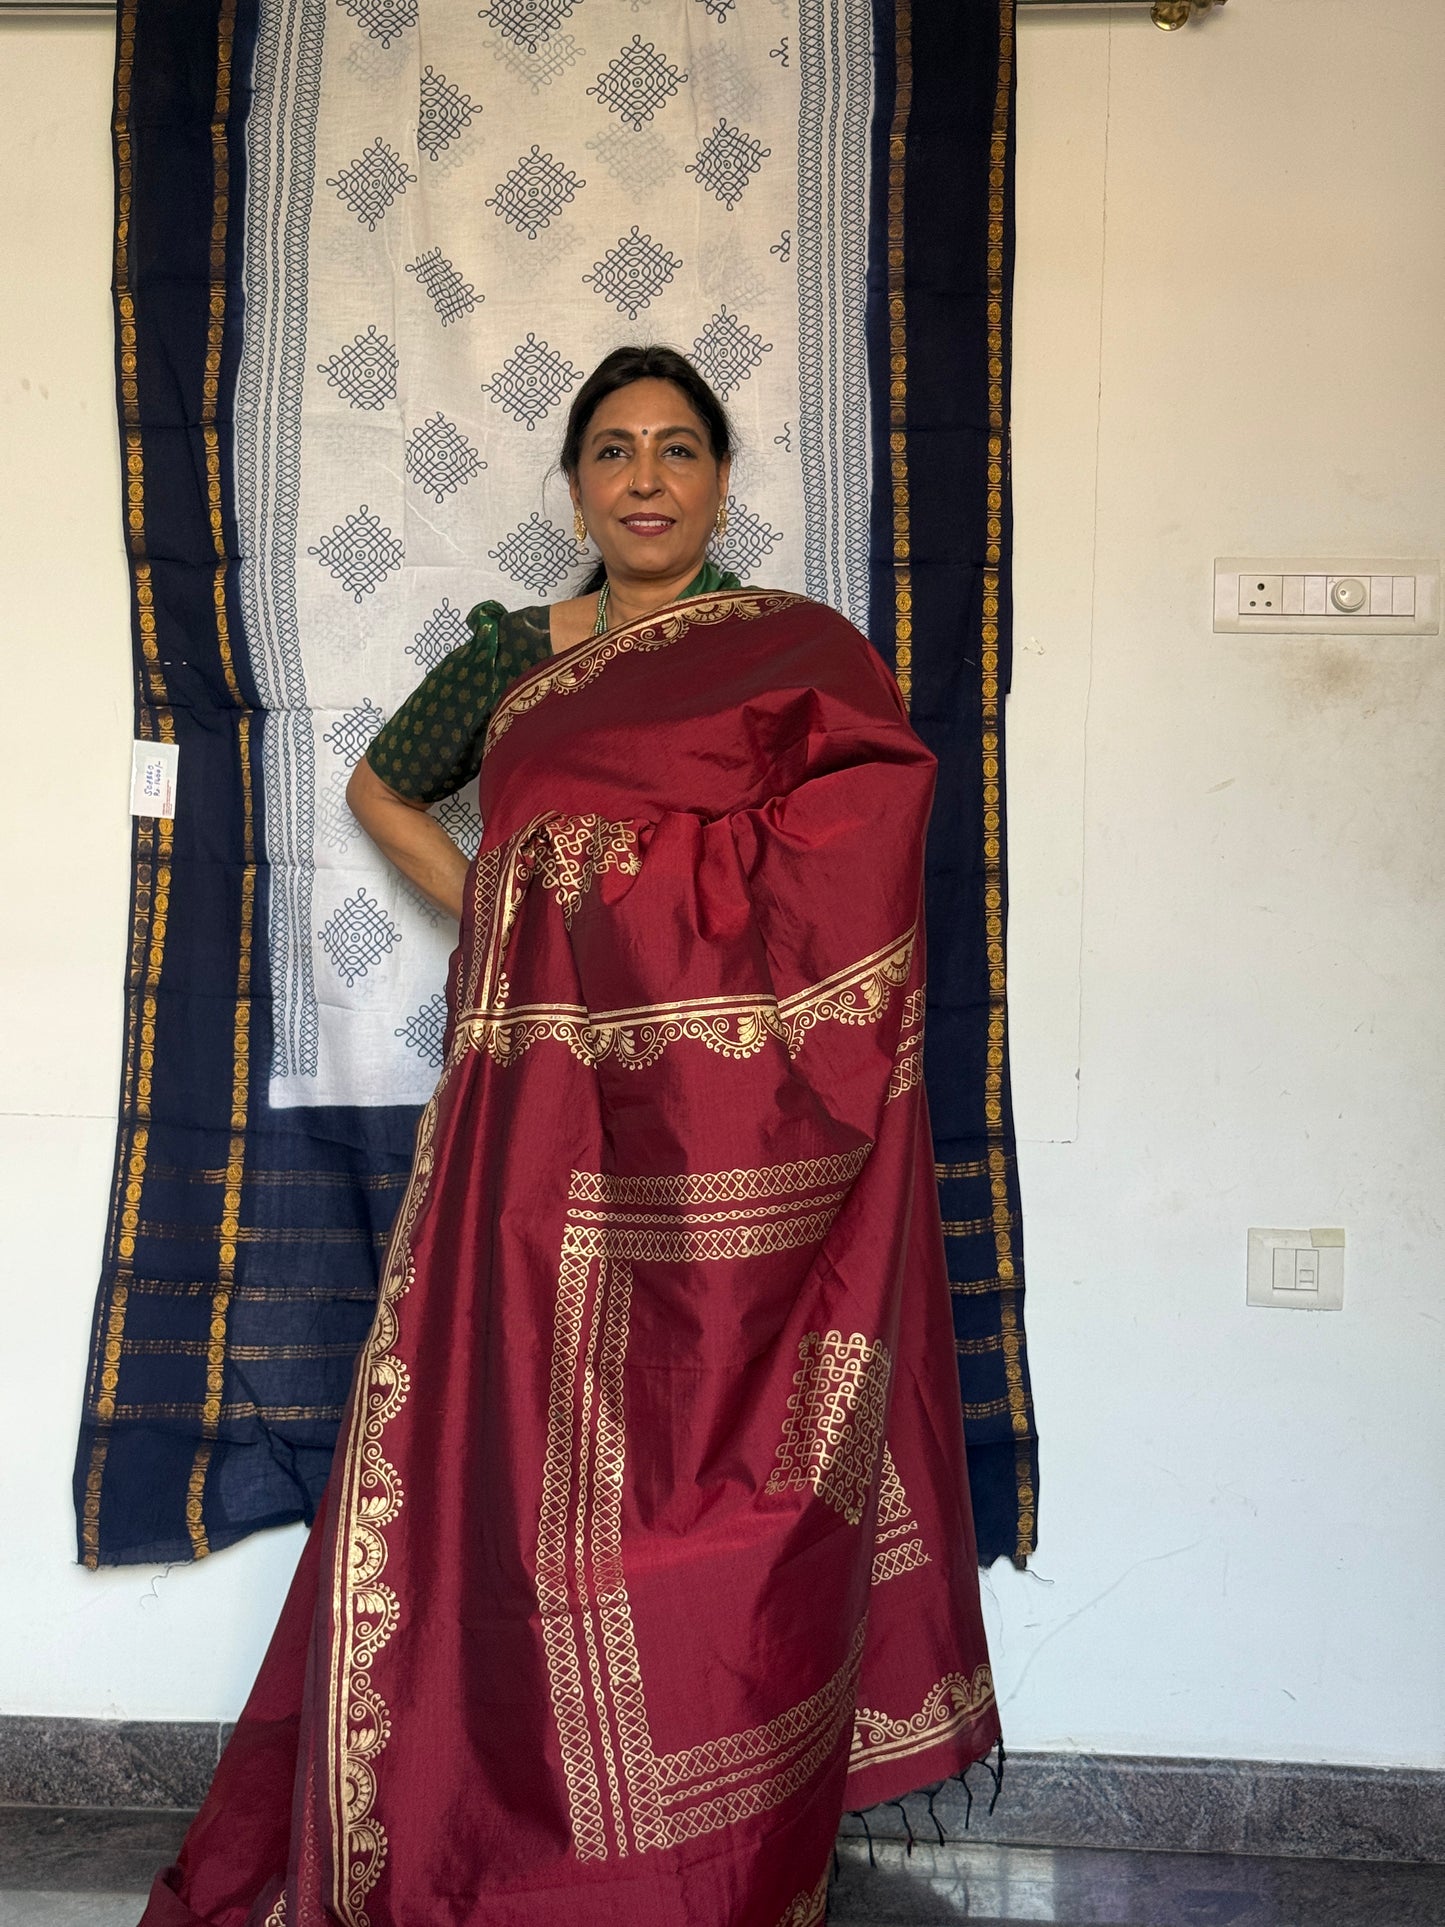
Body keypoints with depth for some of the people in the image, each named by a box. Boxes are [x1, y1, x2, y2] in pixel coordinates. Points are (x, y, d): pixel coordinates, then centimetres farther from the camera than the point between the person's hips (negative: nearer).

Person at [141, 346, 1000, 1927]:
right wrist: (487, 906, 13)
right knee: (515, 1474, 7)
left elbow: (862, 889, -2)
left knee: (719, 1493, 1)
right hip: (539, 1127, 3)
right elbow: (380, 785, 28)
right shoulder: (510, 654, 13)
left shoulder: (800, 652, 2)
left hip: (729, 1142, -3)